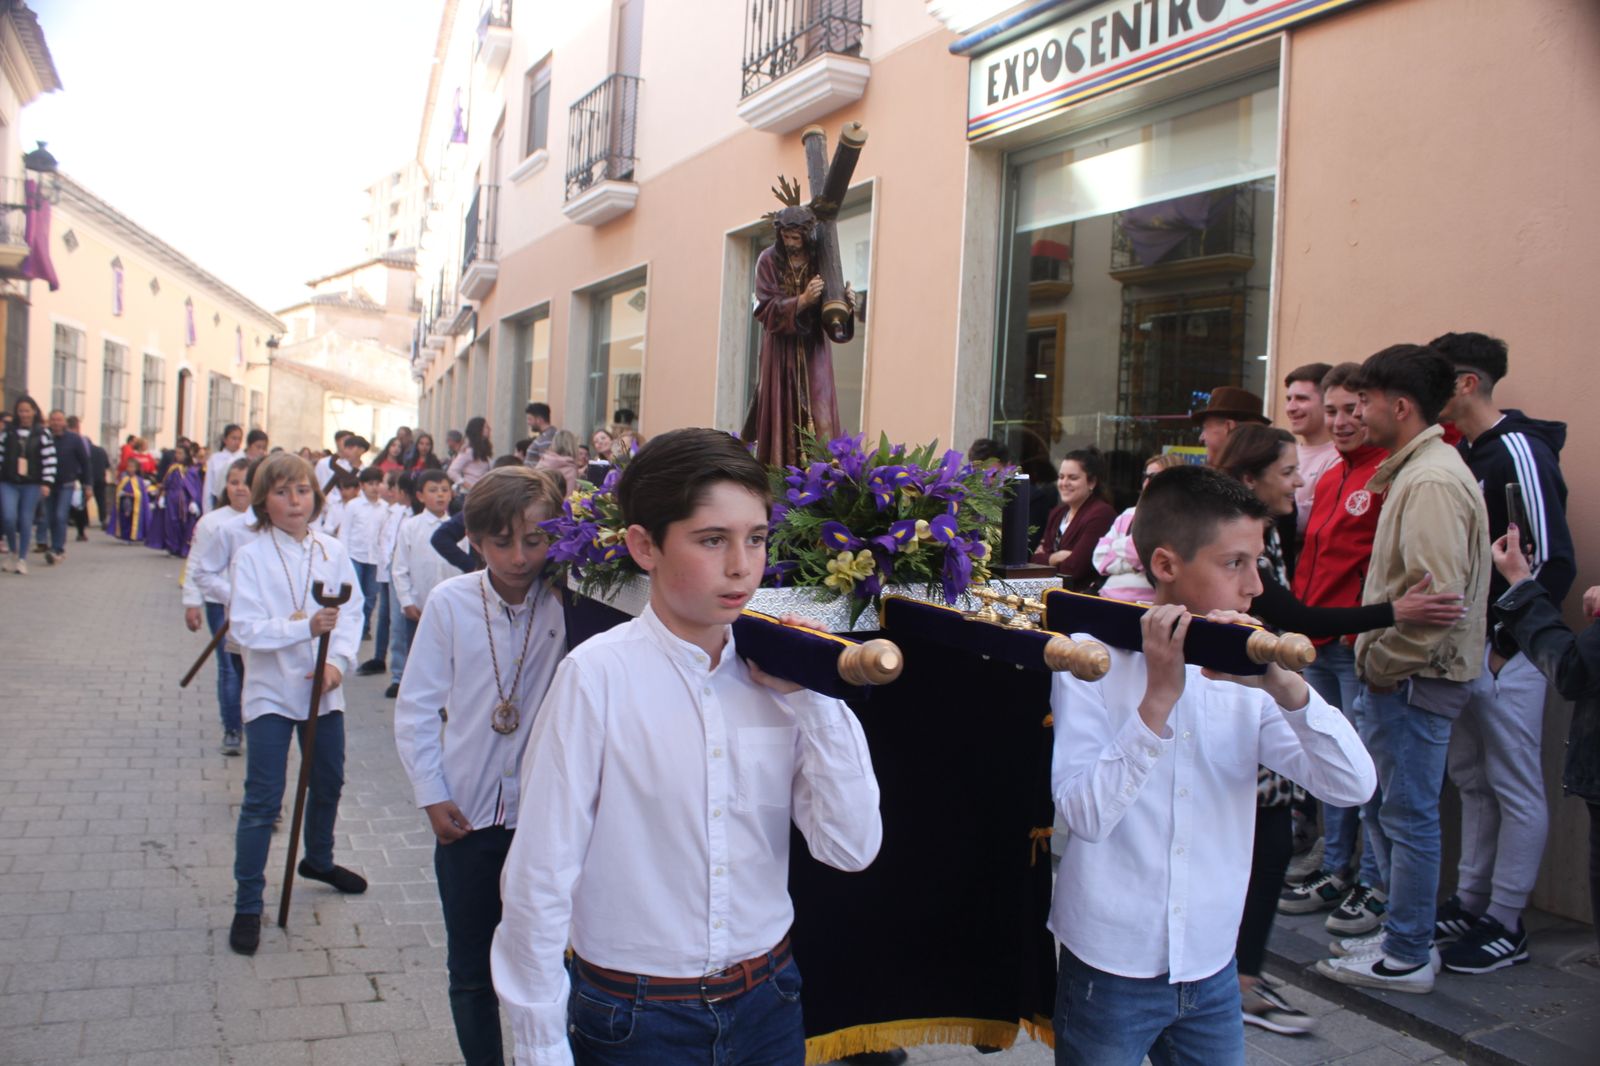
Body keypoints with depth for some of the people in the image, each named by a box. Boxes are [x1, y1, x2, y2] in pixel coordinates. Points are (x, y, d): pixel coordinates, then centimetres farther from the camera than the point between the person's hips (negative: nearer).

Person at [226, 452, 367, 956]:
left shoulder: (332, 551, -1)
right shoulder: (251, 556, -10)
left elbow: (353, 611, -2)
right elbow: (245, 628, -17)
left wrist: (338, 659, -17)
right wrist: (305, 627, -28)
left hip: (323, 689, 4)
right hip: (270, 691, -4)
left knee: (328, 782, 20)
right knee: (262, 801, -2)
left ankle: (318, 860, 45)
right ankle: (247, 905, 10)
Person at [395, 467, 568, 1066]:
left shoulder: (568, 603, -8)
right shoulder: (450, 602, -6)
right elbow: (415, 708, 1)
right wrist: (431, 795, -1)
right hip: (467, 814, 1)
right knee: (470, 968, 15)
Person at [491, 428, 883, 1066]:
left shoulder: (774, 675, -4)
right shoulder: (597, 676, -17)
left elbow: (851, 848, -7)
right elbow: (540, 882, -12)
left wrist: (809, 697, -13)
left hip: (766, 1008, 4)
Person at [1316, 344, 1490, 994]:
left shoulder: (1432, 481, -19)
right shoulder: (1416, 470, 13)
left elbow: (1439, 596, -26)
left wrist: (1382, 665, -16)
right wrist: (1376, 661, 13)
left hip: (1415, 678, -10)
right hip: (1402, 676, 10)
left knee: (1409, 816, 1)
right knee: (1404, 811, 17)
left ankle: (1407, 957, 13)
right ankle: (1405, 934, 29)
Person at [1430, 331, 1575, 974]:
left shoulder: (1518, 452, -15)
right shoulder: (1463, 454, 12)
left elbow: (1552, 560, -19)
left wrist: (1507, 643, -14)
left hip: (1504, 652, -9)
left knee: (1516, 789, 1)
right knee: (1472, 781, 16)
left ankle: (1505, 927, 10)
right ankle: (1469, 903, 27)